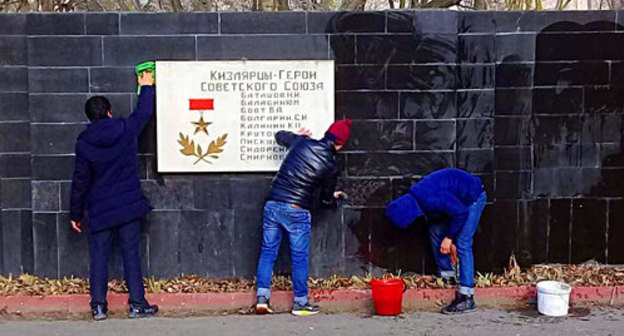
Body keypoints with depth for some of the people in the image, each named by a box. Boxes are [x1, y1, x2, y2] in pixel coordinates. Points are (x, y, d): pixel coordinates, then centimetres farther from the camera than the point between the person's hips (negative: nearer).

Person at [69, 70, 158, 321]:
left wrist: (76, 214, 7)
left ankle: (98, 306, 9)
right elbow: (144, 112, 16)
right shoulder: (126, 130, -4)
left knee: (99, 257, 7)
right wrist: (147, 87, 33)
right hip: (129, 206, 0)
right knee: (131, 254, 4)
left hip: (100, 210, 0)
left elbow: (80, 182, -2)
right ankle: (137, 304, 6)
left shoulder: (84, 143, -5)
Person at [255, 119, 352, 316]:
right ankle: (300, 303, 14)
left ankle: (262, 298, 8)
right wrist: (335, 197, 30)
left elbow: (280, 136, 25)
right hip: (296, 211, -4)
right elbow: (326, 200, 7)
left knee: (268, 252, 10)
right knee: (299, 258, 7)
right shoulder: (331, 165, -4)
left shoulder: (302, 142, 4)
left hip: (272, 205, 4)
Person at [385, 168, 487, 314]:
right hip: (458, 199, 9)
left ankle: (467, 298, -15)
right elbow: (433, 218, 8)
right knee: (435, 231, 8)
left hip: (473, 197, -9)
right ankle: (447, 275, 20)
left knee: (463, 244, -14)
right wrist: (449, 240, 7)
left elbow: (460, 212, -28)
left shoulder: (431, 199, -35)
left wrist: (449, 237, -18)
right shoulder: (416, 197, -6)